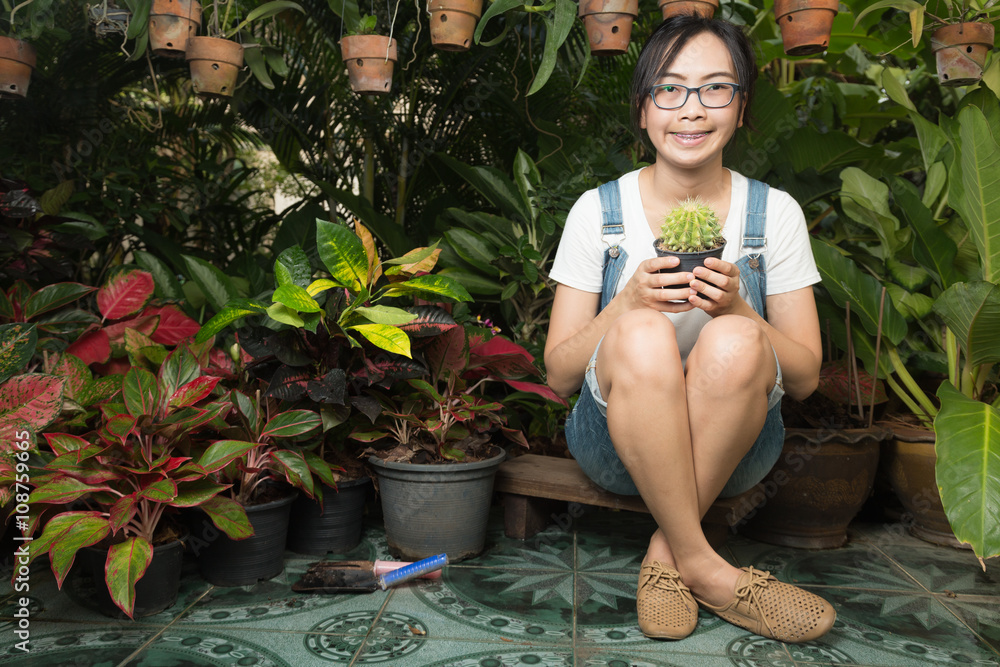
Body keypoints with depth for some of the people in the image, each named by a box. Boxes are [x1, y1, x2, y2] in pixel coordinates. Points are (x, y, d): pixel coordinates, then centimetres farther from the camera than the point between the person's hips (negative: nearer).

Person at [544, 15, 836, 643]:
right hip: (616, 440, 0)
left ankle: (666, 552, -15)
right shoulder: (599, 211, -2)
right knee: (643, 336, -32)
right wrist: (627, 304, -21)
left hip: (735, 445, 1)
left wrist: (737, 310, -18)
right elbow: (559, 375, -3)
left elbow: (805, 377, 1)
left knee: (733, 342, -31)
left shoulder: (774, 213, 1)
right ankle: (703, 566, -19)